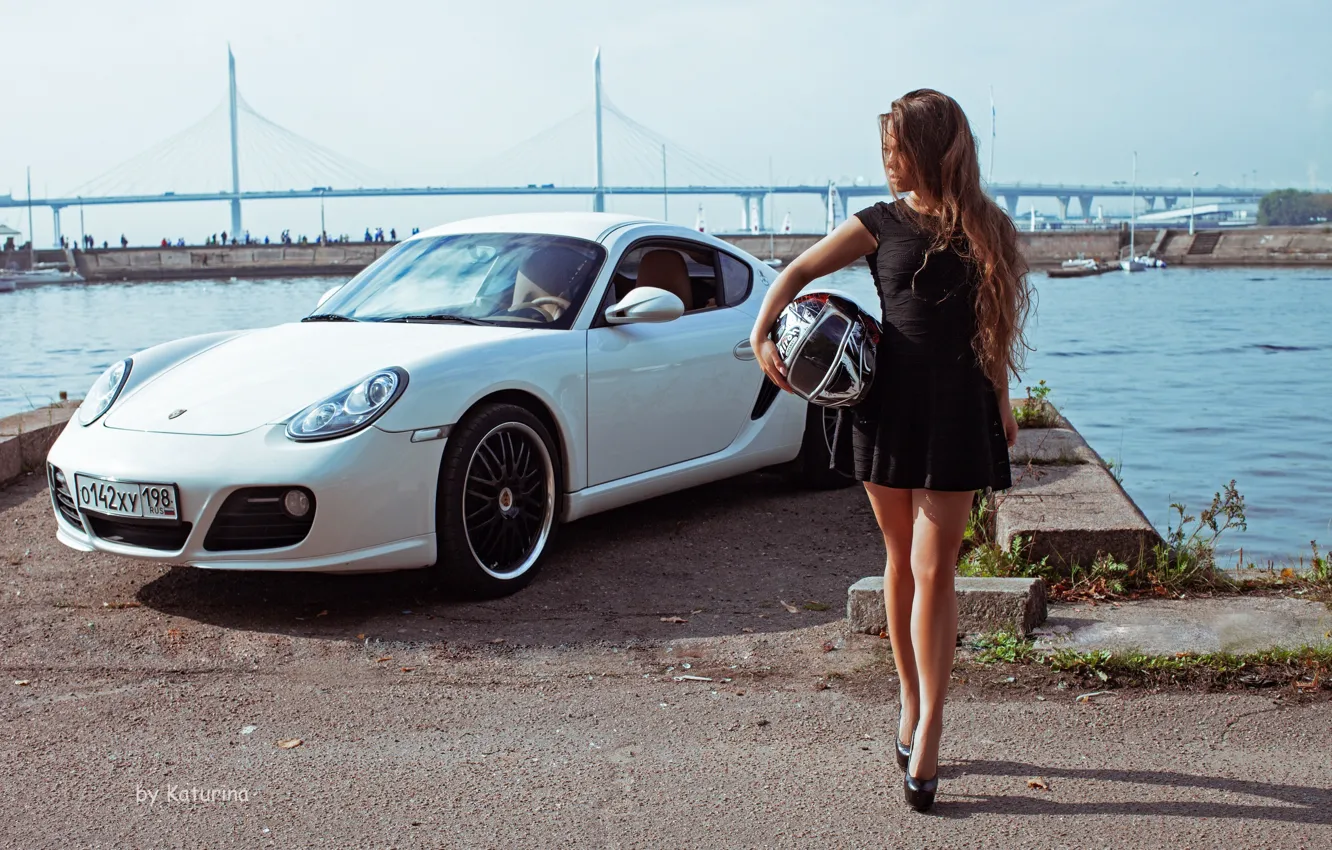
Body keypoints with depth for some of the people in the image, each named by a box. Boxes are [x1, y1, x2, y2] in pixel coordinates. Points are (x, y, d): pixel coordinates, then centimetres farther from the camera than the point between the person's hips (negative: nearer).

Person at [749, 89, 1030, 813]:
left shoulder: (986, 230, 4)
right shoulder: (881, 224, 3)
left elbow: (995, 322, 13)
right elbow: (799, 272, 9)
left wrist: (1001, 402, 12)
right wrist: (762, 332, -6)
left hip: (958, 414, -1)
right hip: (887, 407, 1)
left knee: (933, 570, -6)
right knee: (900, 564, 9)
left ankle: (928, 729, -2)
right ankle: (912, 707, 22)